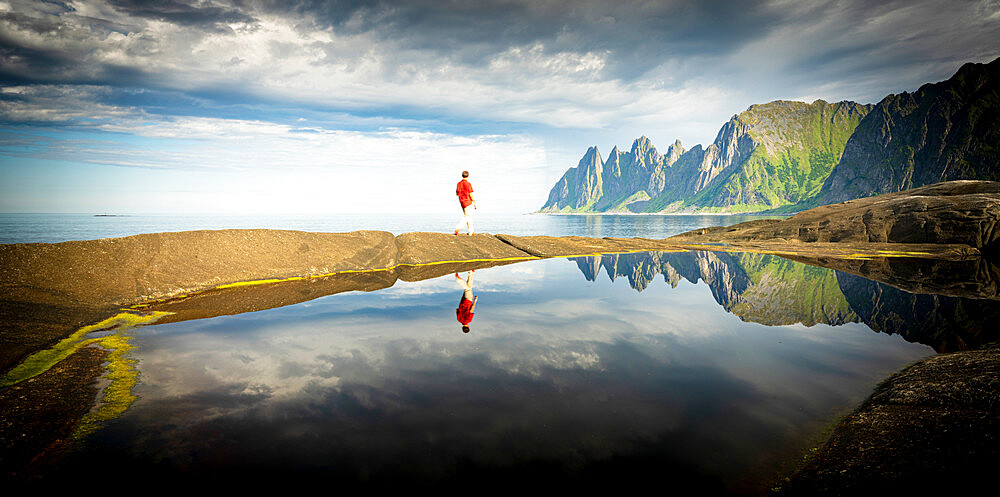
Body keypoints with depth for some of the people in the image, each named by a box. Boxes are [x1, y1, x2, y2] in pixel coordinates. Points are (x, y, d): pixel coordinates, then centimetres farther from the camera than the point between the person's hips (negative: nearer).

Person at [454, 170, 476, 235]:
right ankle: (458, 228, -19)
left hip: (462, 202, 7)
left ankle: (470, 232, 16)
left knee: (468, 216, 14)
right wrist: (475, 204, -7)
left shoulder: (459, 183, 6)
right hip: (468, 202, -7)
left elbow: (457, 193, 14)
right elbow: (471, 195, -13)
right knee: (467, 216, -5)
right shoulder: (468, 184, -13)